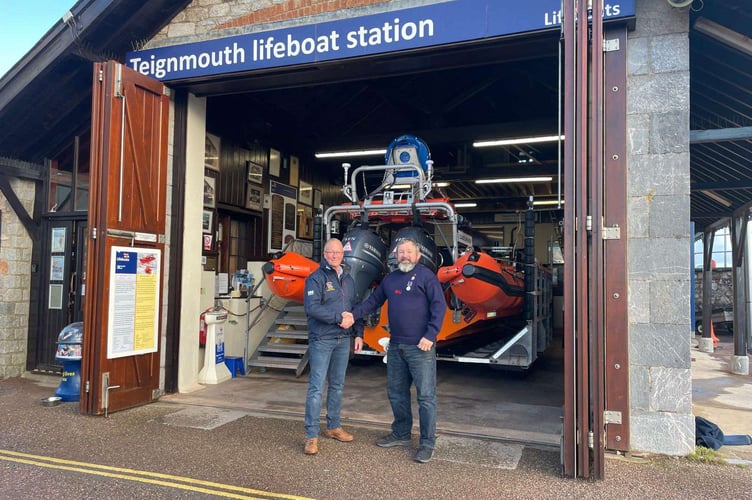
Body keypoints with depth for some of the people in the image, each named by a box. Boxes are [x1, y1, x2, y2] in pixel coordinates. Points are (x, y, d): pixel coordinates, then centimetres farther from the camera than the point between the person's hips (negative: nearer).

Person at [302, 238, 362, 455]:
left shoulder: (348, 279, 13)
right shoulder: (316, 278, -8)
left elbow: (354, 308, 19)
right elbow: (311, 307, -20)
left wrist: (358, 332, 11)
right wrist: (339, 317, -20)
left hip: (343, 340, 7)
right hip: (321, 340, -6)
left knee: (337, 386, 15)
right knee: (316, 388, -6)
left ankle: (333, 427, 29)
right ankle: (311, 436, 1)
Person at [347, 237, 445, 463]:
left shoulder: (426, 275, -5)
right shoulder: (390, 279, 15)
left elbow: (439, 305, -10)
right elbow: (373, 301, 19)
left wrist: (430, 335, -17)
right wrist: (354, 314, 6)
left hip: (420, 347, -7)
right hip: (396, 346, 7)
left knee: (426, 396, -2)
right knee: (396, 393, 16)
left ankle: (427, 444, 9)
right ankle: (401, 434, 32)